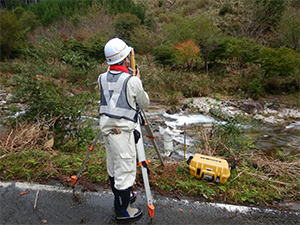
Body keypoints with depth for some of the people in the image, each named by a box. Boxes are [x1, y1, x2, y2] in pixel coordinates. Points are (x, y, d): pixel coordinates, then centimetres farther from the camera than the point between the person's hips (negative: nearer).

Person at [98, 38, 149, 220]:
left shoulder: (102, 78, 2)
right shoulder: (132, 81, -17)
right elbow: (144, 104, -2)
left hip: (107, 128, 8)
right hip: (123, 132, -7)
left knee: (114, 168, 22)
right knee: (125, 170, 8)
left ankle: (121, 197, 45)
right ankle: (123, 211, 25)